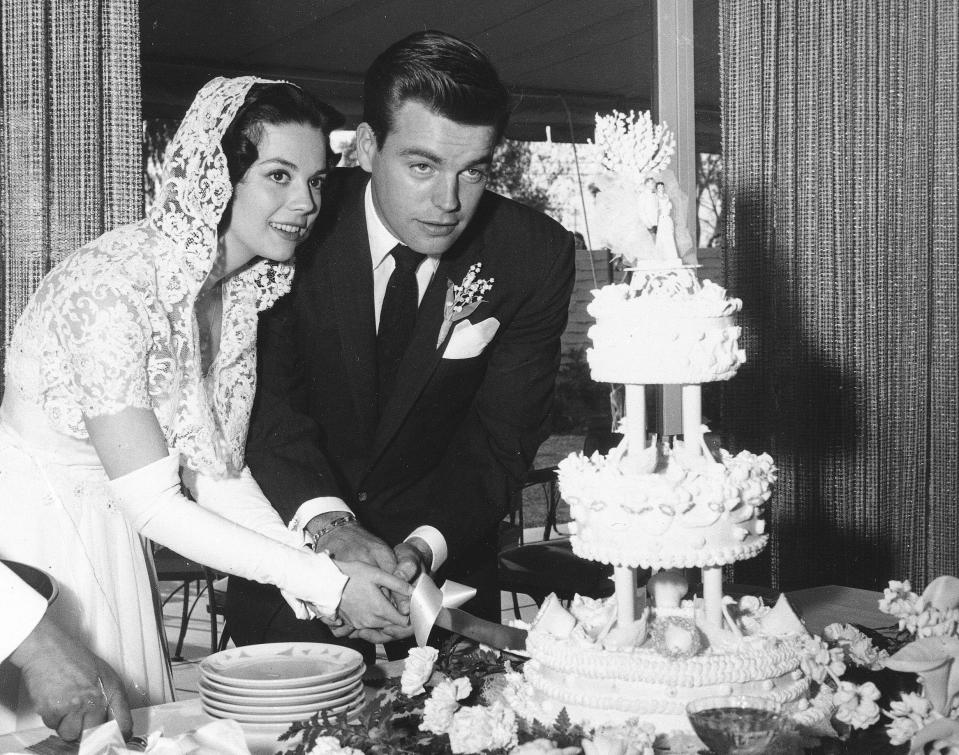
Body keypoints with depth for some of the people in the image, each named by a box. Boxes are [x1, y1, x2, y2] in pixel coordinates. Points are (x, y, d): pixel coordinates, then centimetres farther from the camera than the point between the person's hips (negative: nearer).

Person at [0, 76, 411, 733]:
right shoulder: (111, 286, -27)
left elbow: (220, 476, -3)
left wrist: (322, 564, -17)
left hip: (107, 533, 7)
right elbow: (152, 503, -26)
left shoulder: (240, 287, -4)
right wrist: (324, 582, -26)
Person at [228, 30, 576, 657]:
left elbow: (501, 438, -16)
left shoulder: (536, 256, -16)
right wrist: (327, 522, -37)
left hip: (445, 560, 1)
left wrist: (420, 550, -31)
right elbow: (268, 390, -21)